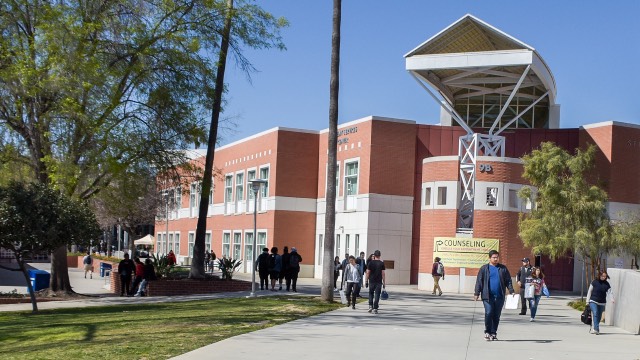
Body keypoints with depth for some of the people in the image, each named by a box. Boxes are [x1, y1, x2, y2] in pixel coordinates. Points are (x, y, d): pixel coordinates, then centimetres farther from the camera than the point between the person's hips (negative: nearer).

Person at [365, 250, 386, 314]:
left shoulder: (371, 262, -1)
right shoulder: (382, 263, -2)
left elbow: (368, 273, -2)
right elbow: (383, 274, -3)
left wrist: (366, 281, 5)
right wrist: (384, 283, 3)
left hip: (371, 281, 1)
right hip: (379, 282, -1)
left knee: (371, 293, 17)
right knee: (377, 295, 2)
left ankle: (370, 306, 5)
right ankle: (375, 309, -1)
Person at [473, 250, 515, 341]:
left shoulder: (503, 268, 10)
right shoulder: (484, 268, 4)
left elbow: (508, 281, 11)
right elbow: (479, 281, 3)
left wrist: (511, 291, -1)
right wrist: (476, 293, -3)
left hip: (499, 296, 3)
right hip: (488, 296, -3)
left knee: (496, 316, 6)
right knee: (488, 313, -12)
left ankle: (493, 333, 17)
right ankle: (487, 332, 1)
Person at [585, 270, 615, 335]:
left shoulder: (607, 284, 3)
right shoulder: (594, 282, -2)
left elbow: (610, 292, -7)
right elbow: (590, 291, 4)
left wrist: (612, 299, -27)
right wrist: (588, 300, 2)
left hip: (602, 303, 3)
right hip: (593, 301, -3)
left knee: (599, 317, 6)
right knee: (595, 314, -20)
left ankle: (593, 328, 20)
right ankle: (596, 329, -26)